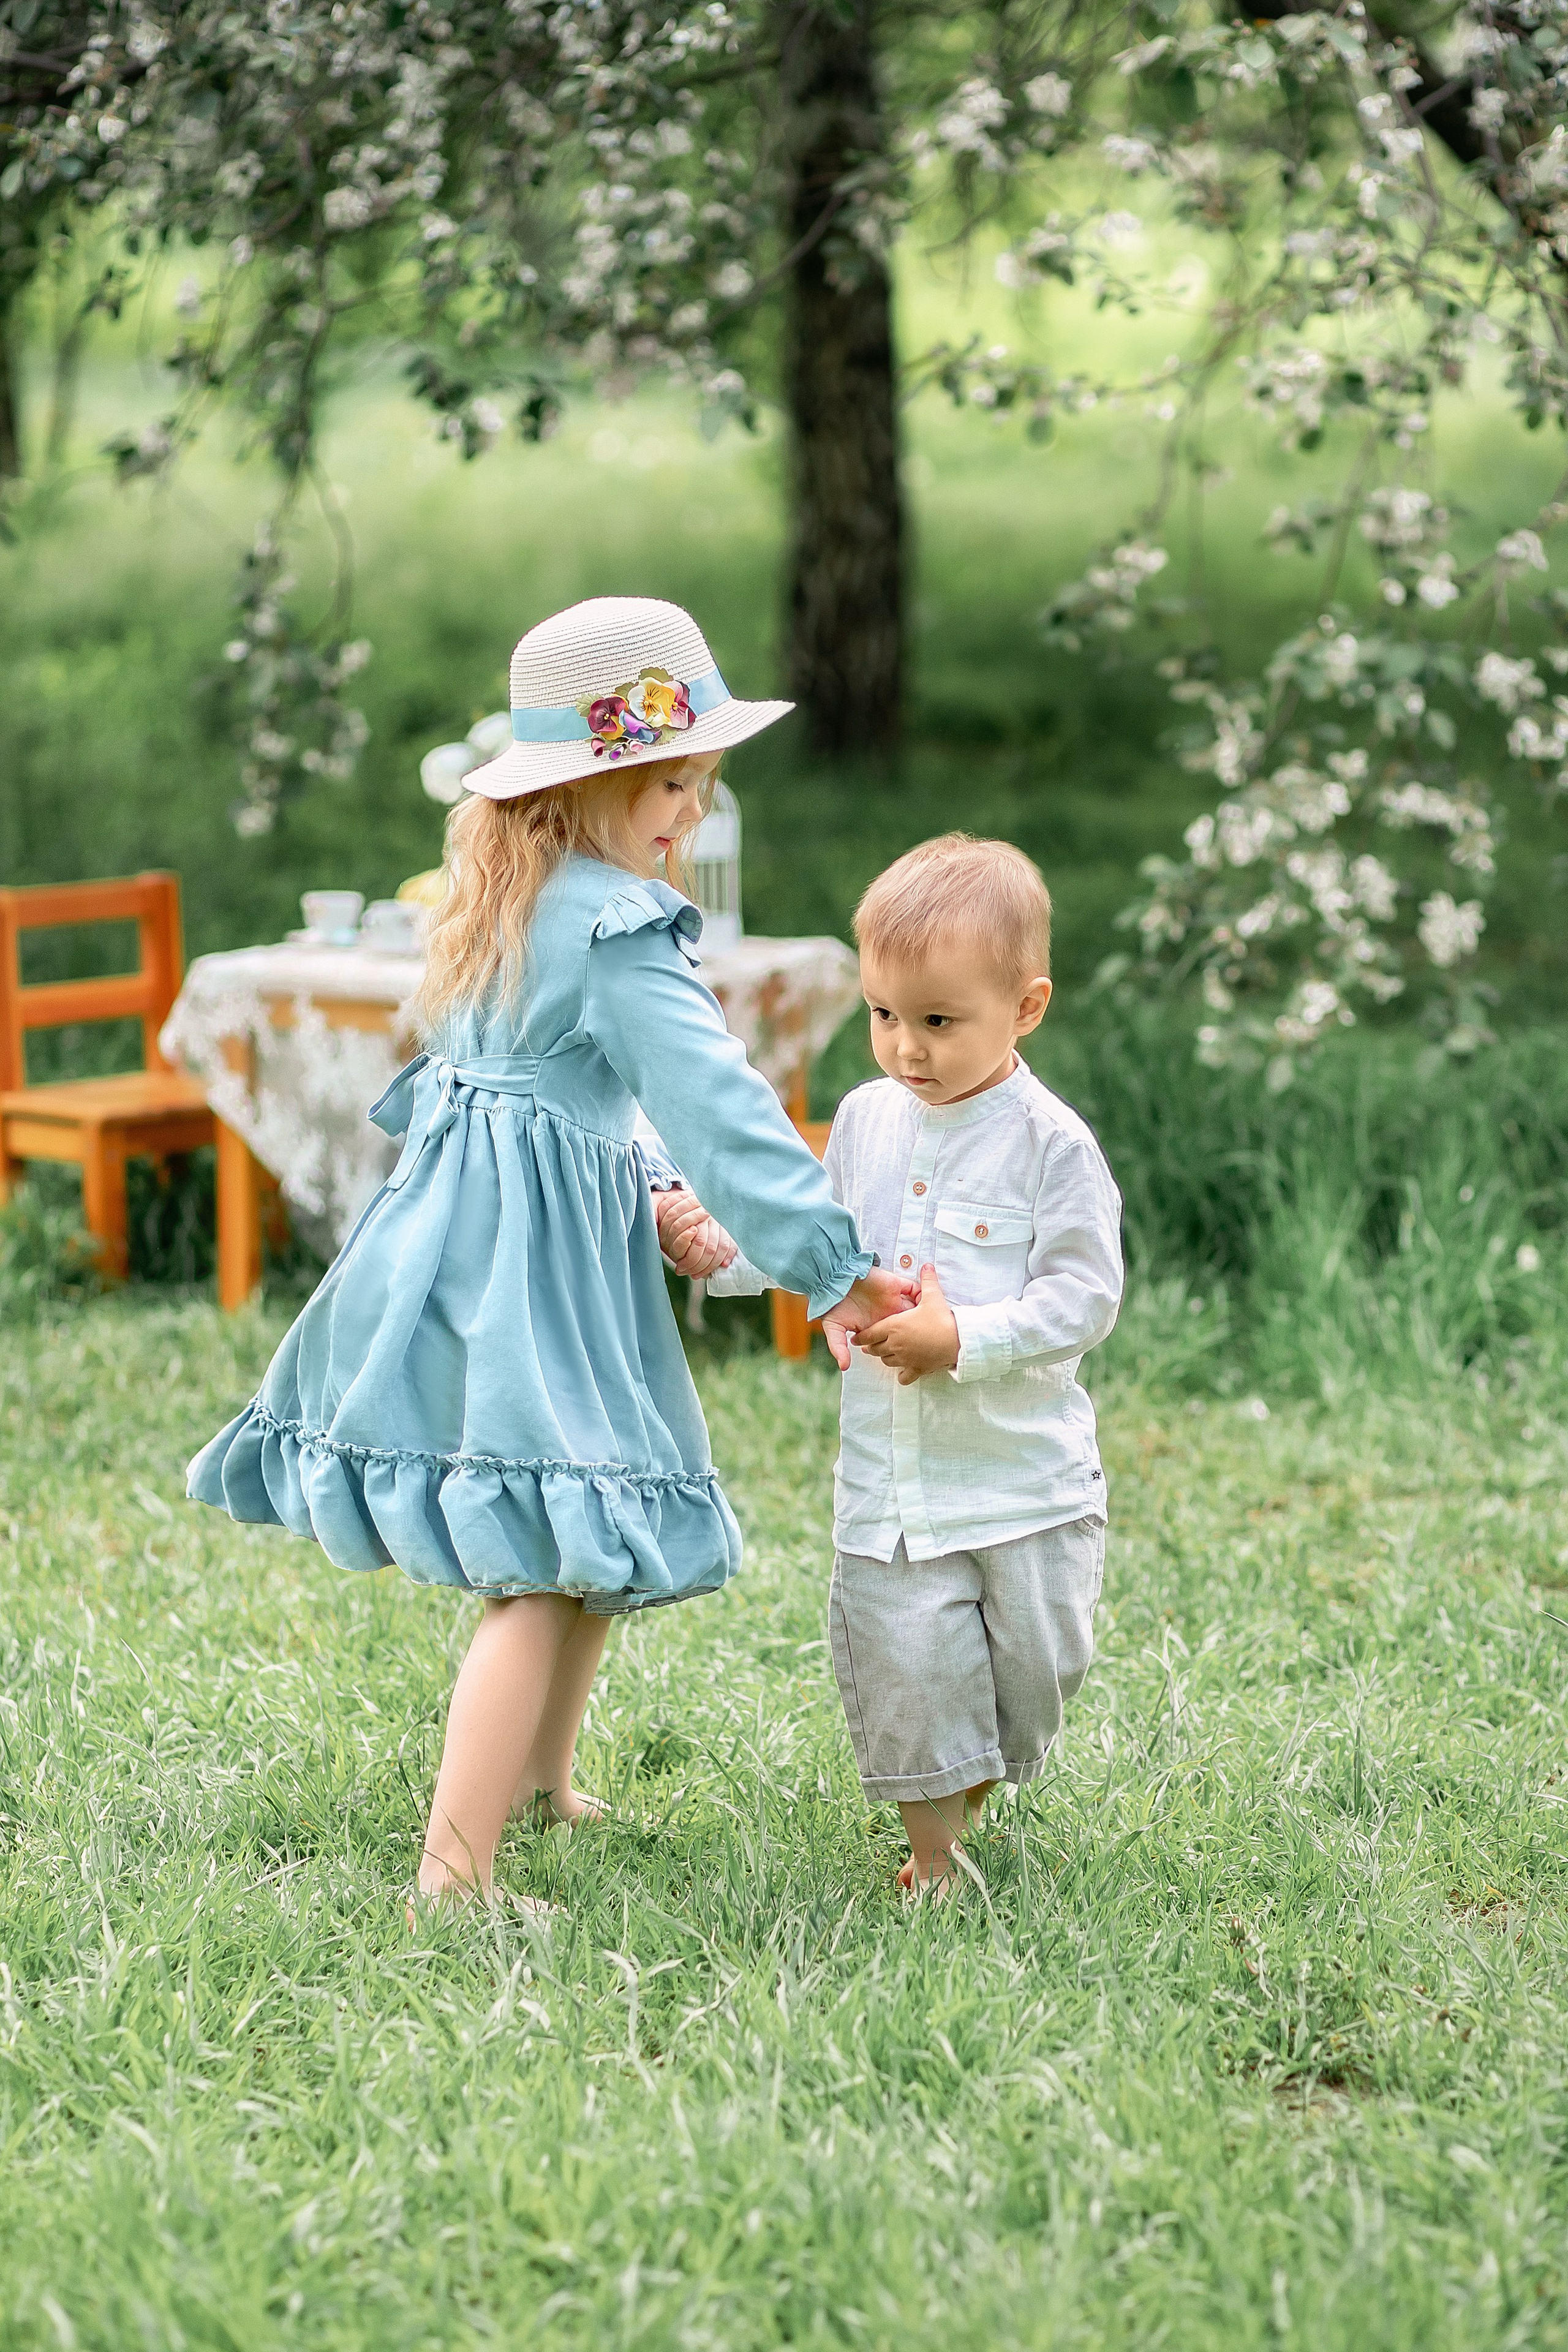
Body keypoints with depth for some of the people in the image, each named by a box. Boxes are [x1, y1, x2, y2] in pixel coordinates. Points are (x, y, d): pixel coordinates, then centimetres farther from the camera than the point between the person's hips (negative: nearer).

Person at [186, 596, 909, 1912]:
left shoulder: (510, 909, 13)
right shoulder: (619, 931, -17)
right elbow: (718, 1105, -21)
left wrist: (649, 1202, 9)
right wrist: (837, 1269, -20)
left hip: (452, 1248, 10)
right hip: (532, 1271, -10)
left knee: (587, 1549, 24)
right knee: (551, 1570, -10)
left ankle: (539, 1785, 42)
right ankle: (452, 1881, -12)